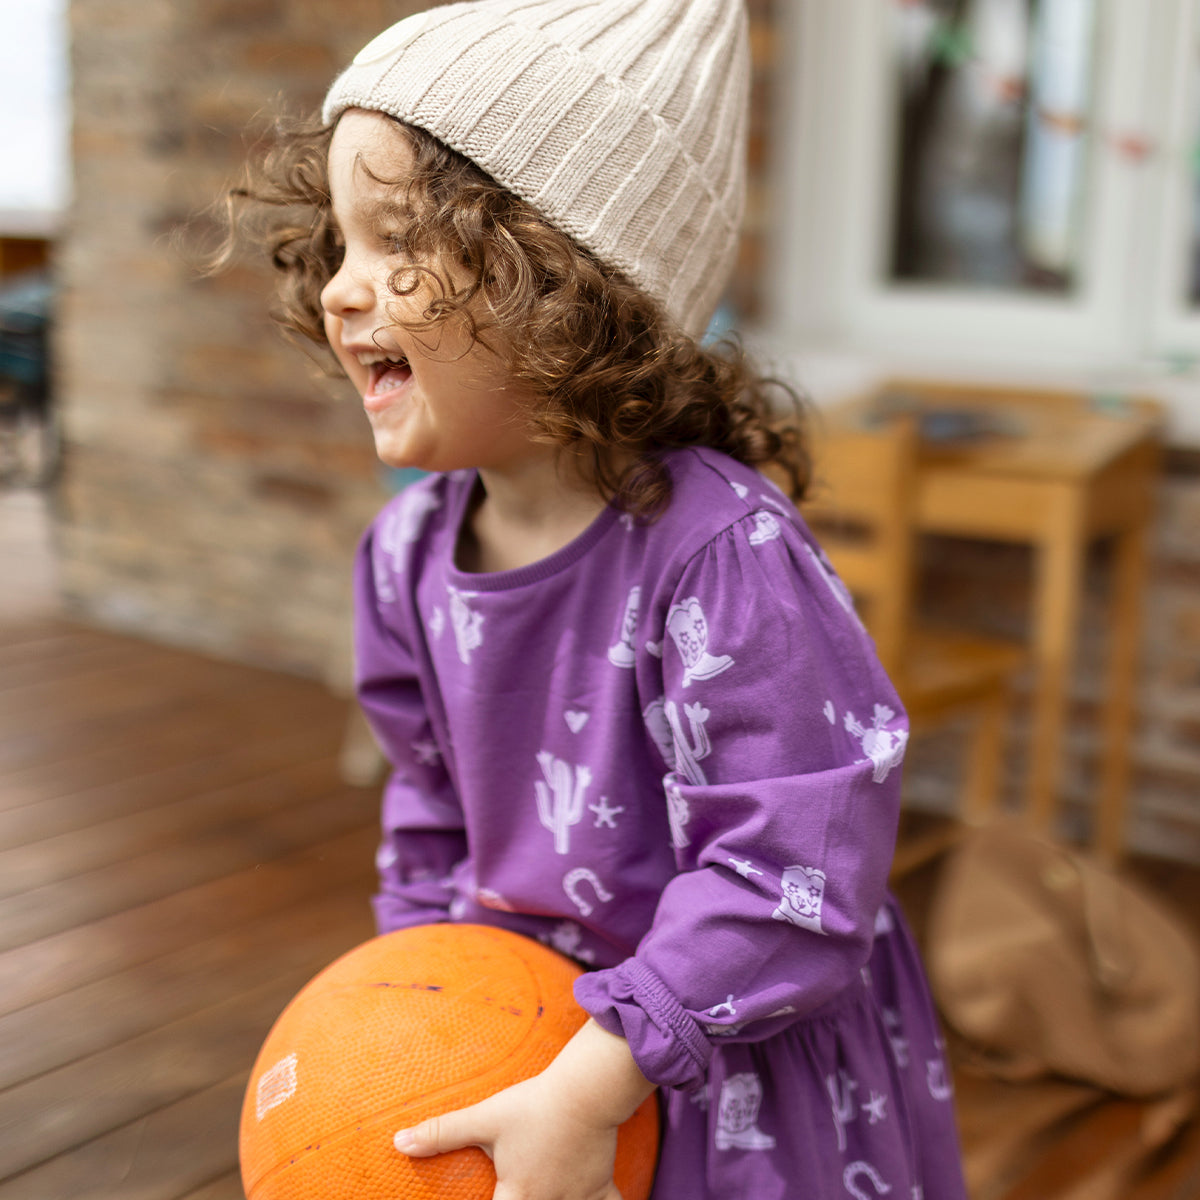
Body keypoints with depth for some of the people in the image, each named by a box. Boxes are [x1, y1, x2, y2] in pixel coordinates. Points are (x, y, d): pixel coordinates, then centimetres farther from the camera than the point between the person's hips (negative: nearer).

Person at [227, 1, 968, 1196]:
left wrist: (587, 1090, -26)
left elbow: (792, 866, -28)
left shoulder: (716, 550, -29)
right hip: (528, 1026, 6)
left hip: (738, 1055, -6)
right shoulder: (409, 553, -6)